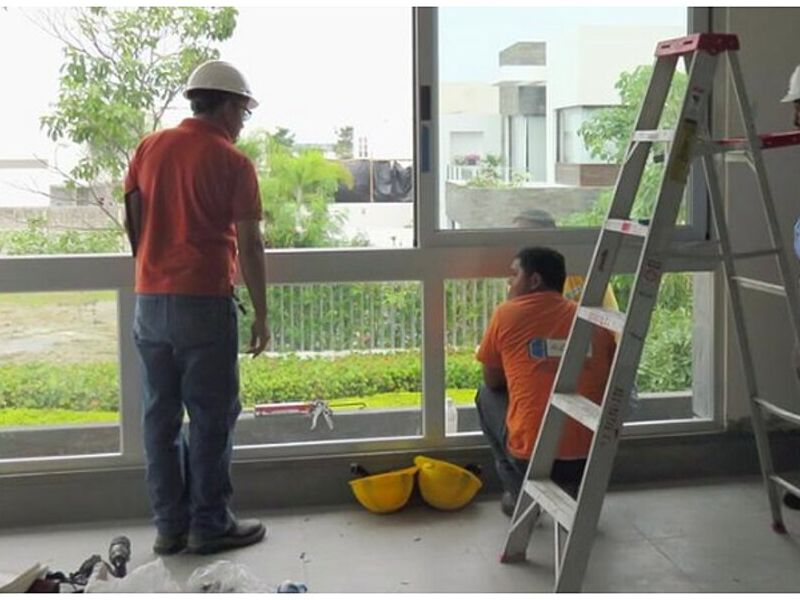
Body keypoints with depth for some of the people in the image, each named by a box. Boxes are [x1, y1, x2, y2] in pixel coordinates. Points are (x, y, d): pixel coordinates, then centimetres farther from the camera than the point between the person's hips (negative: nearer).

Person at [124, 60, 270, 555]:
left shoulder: (150, 148, 9)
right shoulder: (233, 162, -5)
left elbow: (133, 224, 10)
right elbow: (249, 246, -8)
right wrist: (262, 315, -2)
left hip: (150, 302, 5)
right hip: (205, 303, -5)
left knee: (160, 416, 10)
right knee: (212, 416, 4)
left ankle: (170, 525, 17)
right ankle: (210, 525, 9)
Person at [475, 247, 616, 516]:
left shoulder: (507, 314, 1)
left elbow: (493, 382, 12)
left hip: (532, 456, -3)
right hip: (593, 459, 3)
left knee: (487, 396, 25)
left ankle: (521, 492, 18)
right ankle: (577, 491, 19)